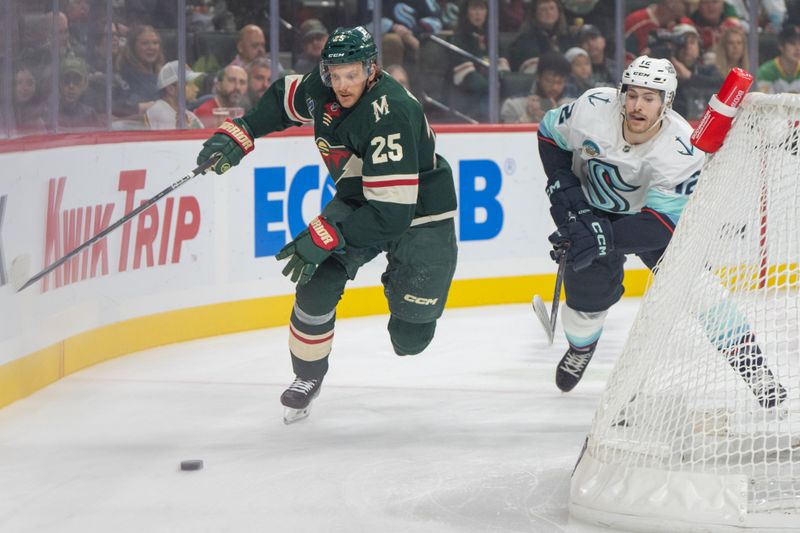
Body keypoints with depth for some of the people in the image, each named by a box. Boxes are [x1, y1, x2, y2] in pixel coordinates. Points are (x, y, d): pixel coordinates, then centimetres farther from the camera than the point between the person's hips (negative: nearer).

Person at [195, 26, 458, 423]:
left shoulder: (391, 115, -35)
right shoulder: (322, 91, -14)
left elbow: (391, 213, -36)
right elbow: (281, 100, 12)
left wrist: (322, 238, -34)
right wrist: (235, 135, -1)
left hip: (418, 210, -6)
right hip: (358, 200, 6)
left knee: (409, 338, -6)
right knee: (317, 284, -14)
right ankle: (307, 376, 11)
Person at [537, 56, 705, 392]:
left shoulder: (682, 151, -35)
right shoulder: (593, 109, -29)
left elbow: (662, 224, -35)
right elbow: (550, 133, -7)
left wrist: (602, 237, -43)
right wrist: (562, 185, -16)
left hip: (658, 209, -1)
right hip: (593, 206, 1)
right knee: (589, 286, -8)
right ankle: (581, 347, 25)